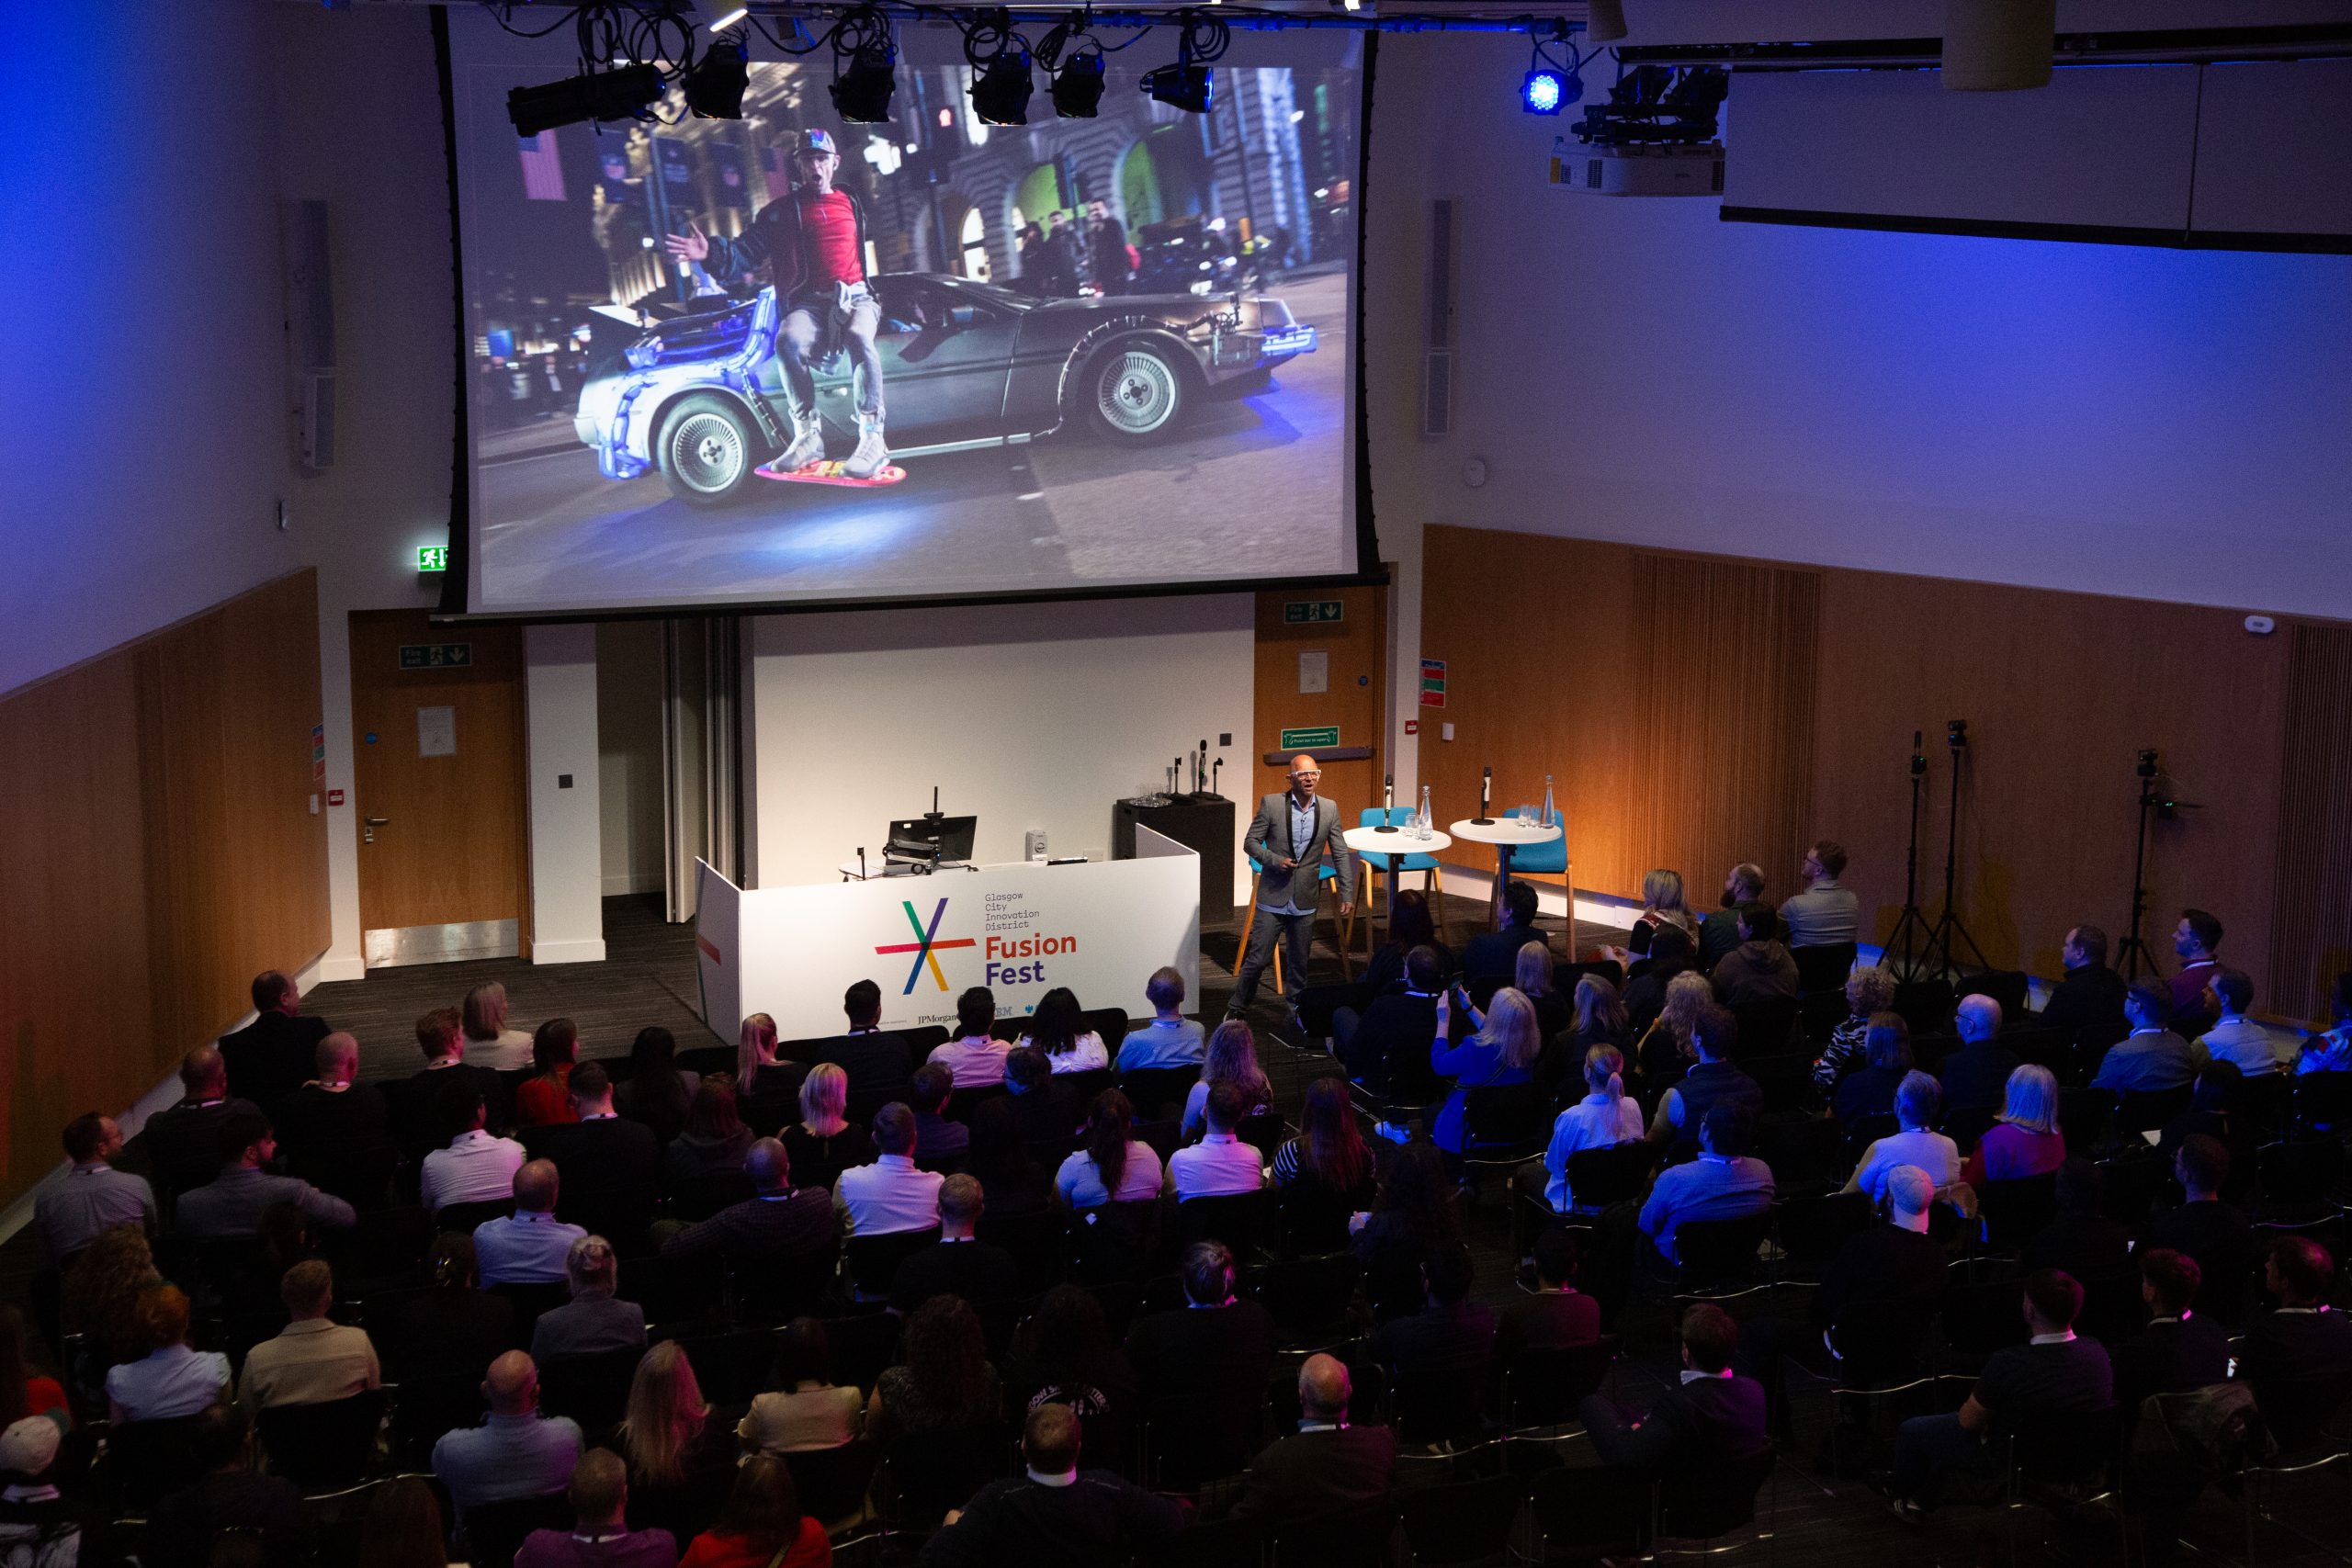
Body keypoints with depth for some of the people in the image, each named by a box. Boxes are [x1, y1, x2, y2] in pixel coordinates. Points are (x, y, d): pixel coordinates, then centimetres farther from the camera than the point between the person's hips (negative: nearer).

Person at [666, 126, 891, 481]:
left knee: (859, 337, -38)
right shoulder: (780, 213, 16)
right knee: (788, 340, -36)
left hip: (854, 296, 0)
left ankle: (872, 438, -40)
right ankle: (807, 436, -27)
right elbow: (745, 255, 6)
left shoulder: (852, 206, 22)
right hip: (809, 302, 0)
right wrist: (713, 252, -12)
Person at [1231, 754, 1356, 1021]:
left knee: (1299, 960, 13)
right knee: (1258, 958, -1)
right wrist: (1274, 860, -18)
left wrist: (1347, 894, 0)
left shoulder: (1329, 810, 1)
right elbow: (1250, 842, -2)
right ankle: (1237, 1006, 16)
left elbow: (1340, 855, 4)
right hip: (1273, 898, -3)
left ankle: (1295, 1006, 30)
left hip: (1305, 902, 3)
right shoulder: (1271, 804, -7)